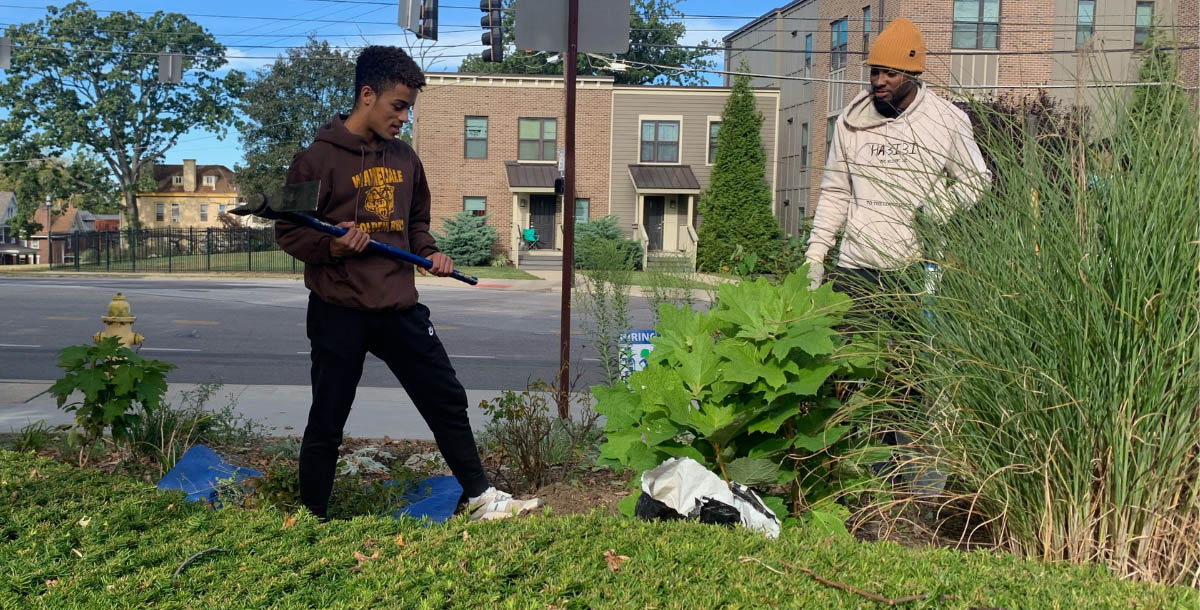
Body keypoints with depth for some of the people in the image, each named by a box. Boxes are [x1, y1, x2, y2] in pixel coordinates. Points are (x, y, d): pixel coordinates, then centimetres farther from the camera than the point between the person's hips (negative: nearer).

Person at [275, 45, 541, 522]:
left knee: (447, 400, 8)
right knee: (326, 424, 6)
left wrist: (428, 252, 3)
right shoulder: (317, 158, -7)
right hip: (339, 312, -5)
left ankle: (480, 498, 21)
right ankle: (311, 519, 24)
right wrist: (332, 247, -22)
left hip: (401, 308, 5)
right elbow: (288, 231, -4)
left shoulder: (405, 159, 10)